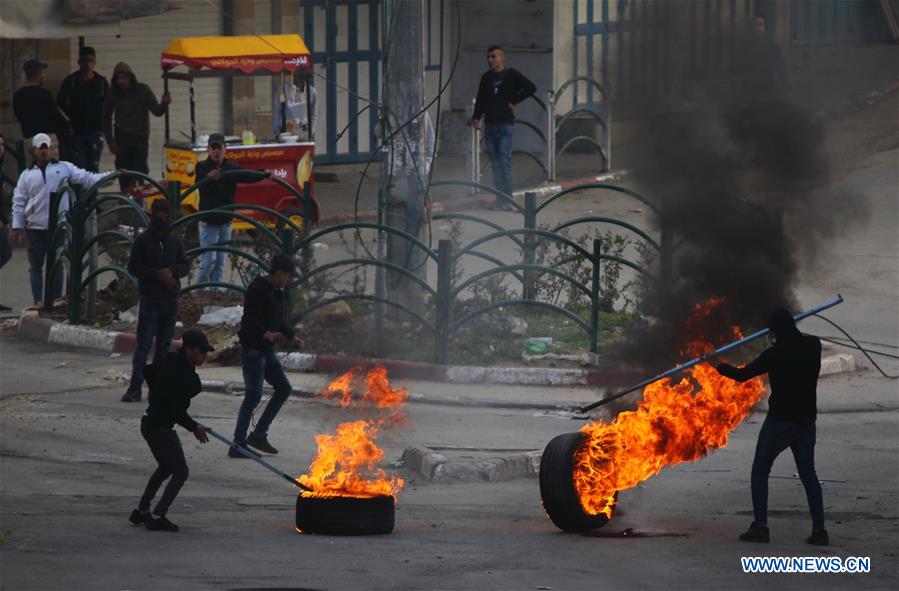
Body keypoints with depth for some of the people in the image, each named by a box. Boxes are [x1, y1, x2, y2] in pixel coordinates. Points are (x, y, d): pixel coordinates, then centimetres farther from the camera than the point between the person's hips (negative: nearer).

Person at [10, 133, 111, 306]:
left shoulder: (63, 168, 7)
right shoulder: (27, 175, 9)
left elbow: (86, 178, 1)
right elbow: (18, 202, 9)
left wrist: (110, 175, -13)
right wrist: (17, 226, 2)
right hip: (35, 227, 1)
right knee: (35, 266, 3)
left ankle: (56, 300, 12)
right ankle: (37, 301, 6)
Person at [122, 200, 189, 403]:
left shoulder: (174, 241, 12)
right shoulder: (142, 241, -2)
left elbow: (184, 266, 13)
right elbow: (133, 267, -6)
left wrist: (172, 271, -9)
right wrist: (157, 274, -16)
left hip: (170, 301, 5)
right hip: (150, 300, -5)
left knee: (164, 345, 7)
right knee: (143, 344, -9)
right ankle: (135, 387, -11)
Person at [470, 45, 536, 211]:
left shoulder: (511, 75, -3)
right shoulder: (486, 78, 14)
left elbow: (530, 88, -7)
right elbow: (481, 100, 18)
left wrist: (514, 101, -7)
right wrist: (476, 117, 5)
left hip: (505, 124, -6)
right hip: (490, 123, 6)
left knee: (504, 160, -11)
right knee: (495, 162, 6)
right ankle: (499, 198, 10)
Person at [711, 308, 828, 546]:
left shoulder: (776, 354, -15)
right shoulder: (813, 346, 0)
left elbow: (742, 375, -8)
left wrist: (718, 366, 7)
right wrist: (790, 330, 35)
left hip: (780, 420, -5)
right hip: (806, 420, 5)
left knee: (760, 470, 6)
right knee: (808, 473, 10)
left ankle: (760, 526, -2)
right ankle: (819, 529, 2)